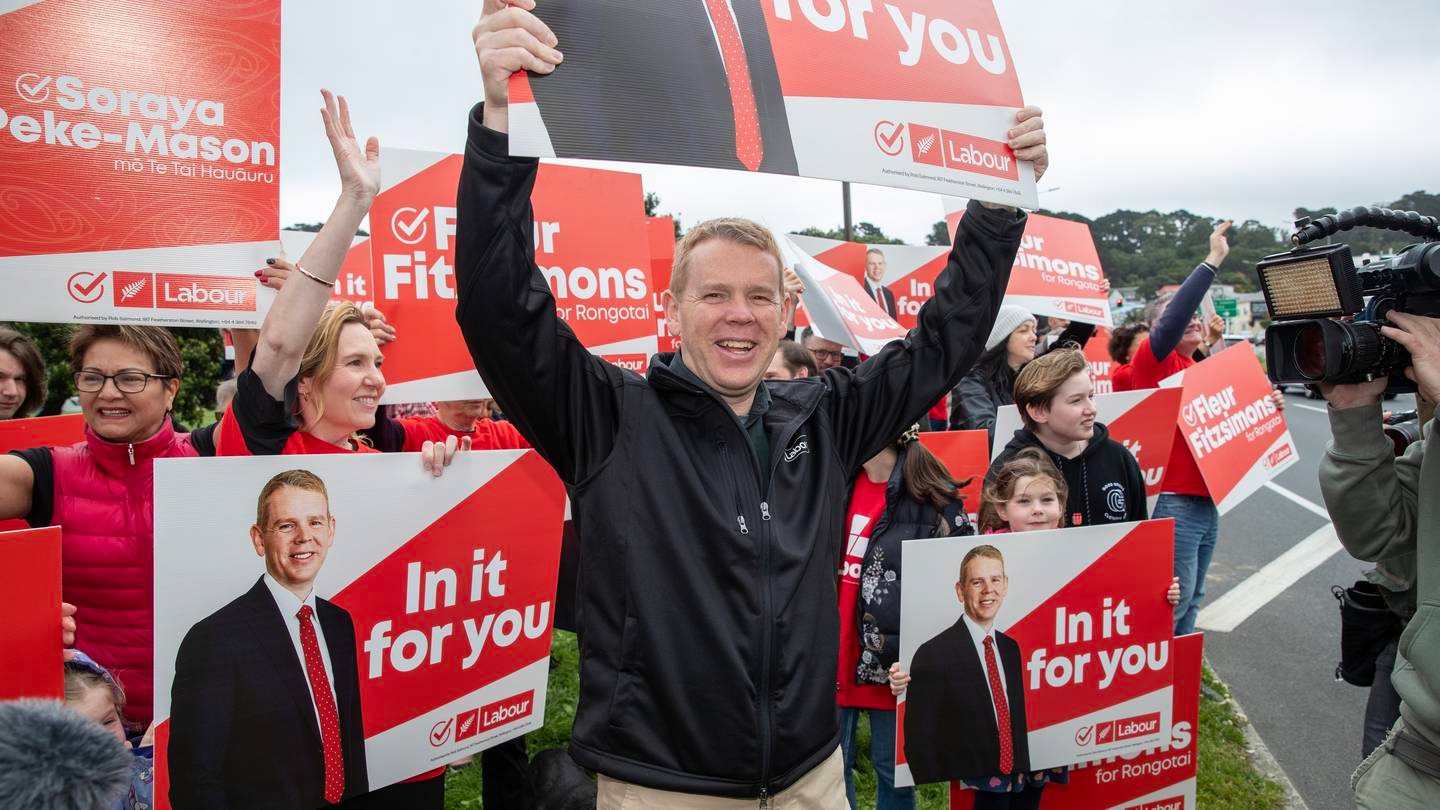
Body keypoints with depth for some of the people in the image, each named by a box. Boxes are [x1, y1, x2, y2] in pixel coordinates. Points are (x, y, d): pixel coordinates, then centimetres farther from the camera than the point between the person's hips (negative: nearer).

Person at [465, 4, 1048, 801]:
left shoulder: (823, 418, 2)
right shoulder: (609, 417, -10)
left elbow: (946, 333, 8)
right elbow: (499, 307, -21)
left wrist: (1003, 199, 3)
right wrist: (501, 120, -32)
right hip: (659, 784, -3)